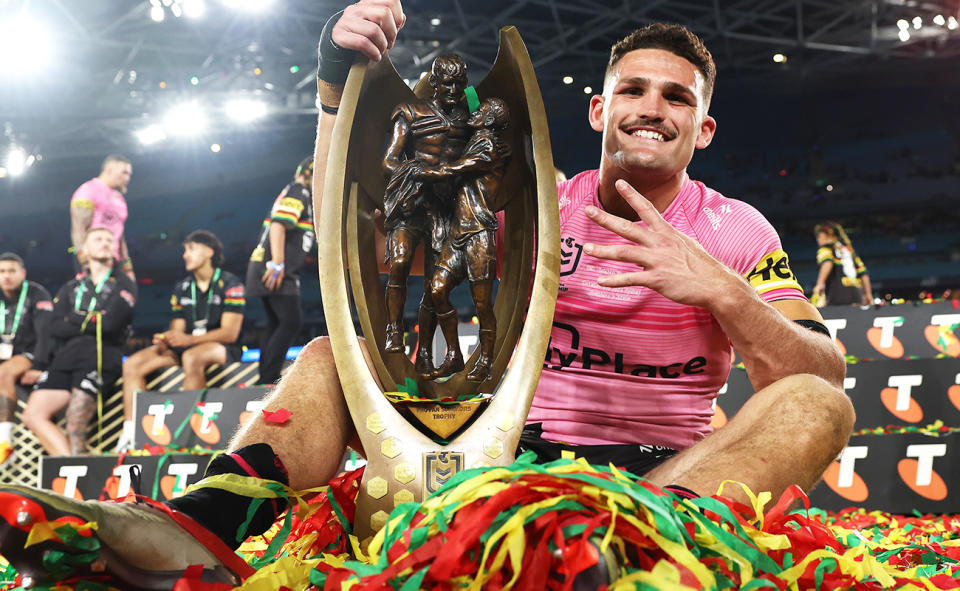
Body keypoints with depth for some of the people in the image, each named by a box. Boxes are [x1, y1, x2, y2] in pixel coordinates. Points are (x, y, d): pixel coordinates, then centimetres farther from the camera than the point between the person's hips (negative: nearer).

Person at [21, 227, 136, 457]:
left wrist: (74, 321, 4)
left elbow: (110, 323, -5)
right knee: (33, 414, -13)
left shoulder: (124, 285, 12)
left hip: (102, 354, -5)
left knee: (75, 428, -19)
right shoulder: (71, 288, 26)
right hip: (65, 357, 5)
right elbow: (56, 328, 11)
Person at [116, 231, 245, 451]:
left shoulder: (230, 284, -5)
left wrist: (190, 339, -27)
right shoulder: (181, 288, 15)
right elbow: (177, 330, 12)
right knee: (132, 364, -14)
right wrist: (165, 340, -14)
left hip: (222, 349, -6)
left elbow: (230, 332, -15)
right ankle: (130, 435, -21)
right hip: (187, 347, 7)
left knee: (191, 357, -41)